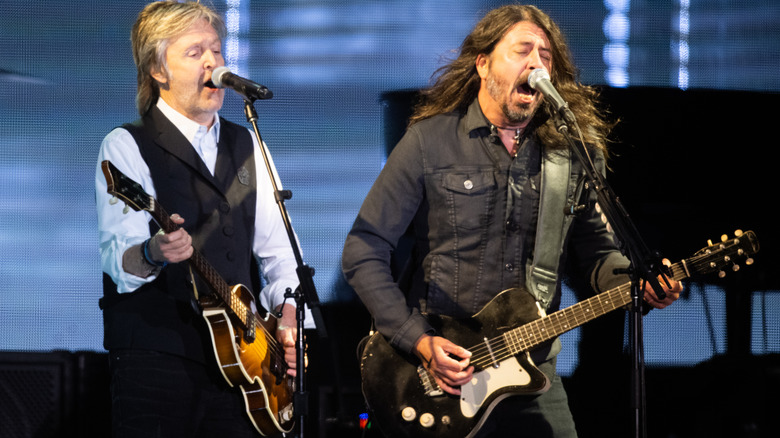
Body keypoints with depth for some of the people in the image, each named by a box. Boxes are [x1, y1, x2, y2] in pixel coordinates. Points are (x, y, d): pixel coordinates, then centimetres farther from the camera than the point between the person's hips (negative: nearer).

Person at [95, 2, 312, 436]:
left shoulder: (247, 145, 18)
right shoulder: (127, 146, 0)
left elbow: (276, 248, 20)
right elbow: (117, 257, -13)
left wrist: (290, 312, 1)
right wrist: (153, 253, -35)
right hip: (156, 357, -5)